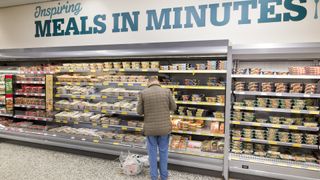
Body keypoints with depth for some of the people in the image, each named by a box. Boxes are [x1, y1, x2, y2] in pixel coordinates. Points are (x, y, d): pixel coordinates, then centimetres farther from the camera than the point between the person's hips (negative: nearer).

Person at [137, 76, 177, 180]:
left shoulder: (143, 93, -8)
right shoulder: (167, 92, -7)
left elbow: (139, 111, -3)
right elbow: (173, 107, 3)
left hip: (150, 128, 0)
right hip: (164, 127, 1)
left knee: (152, 152, 14)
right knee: (163, 151, 16)